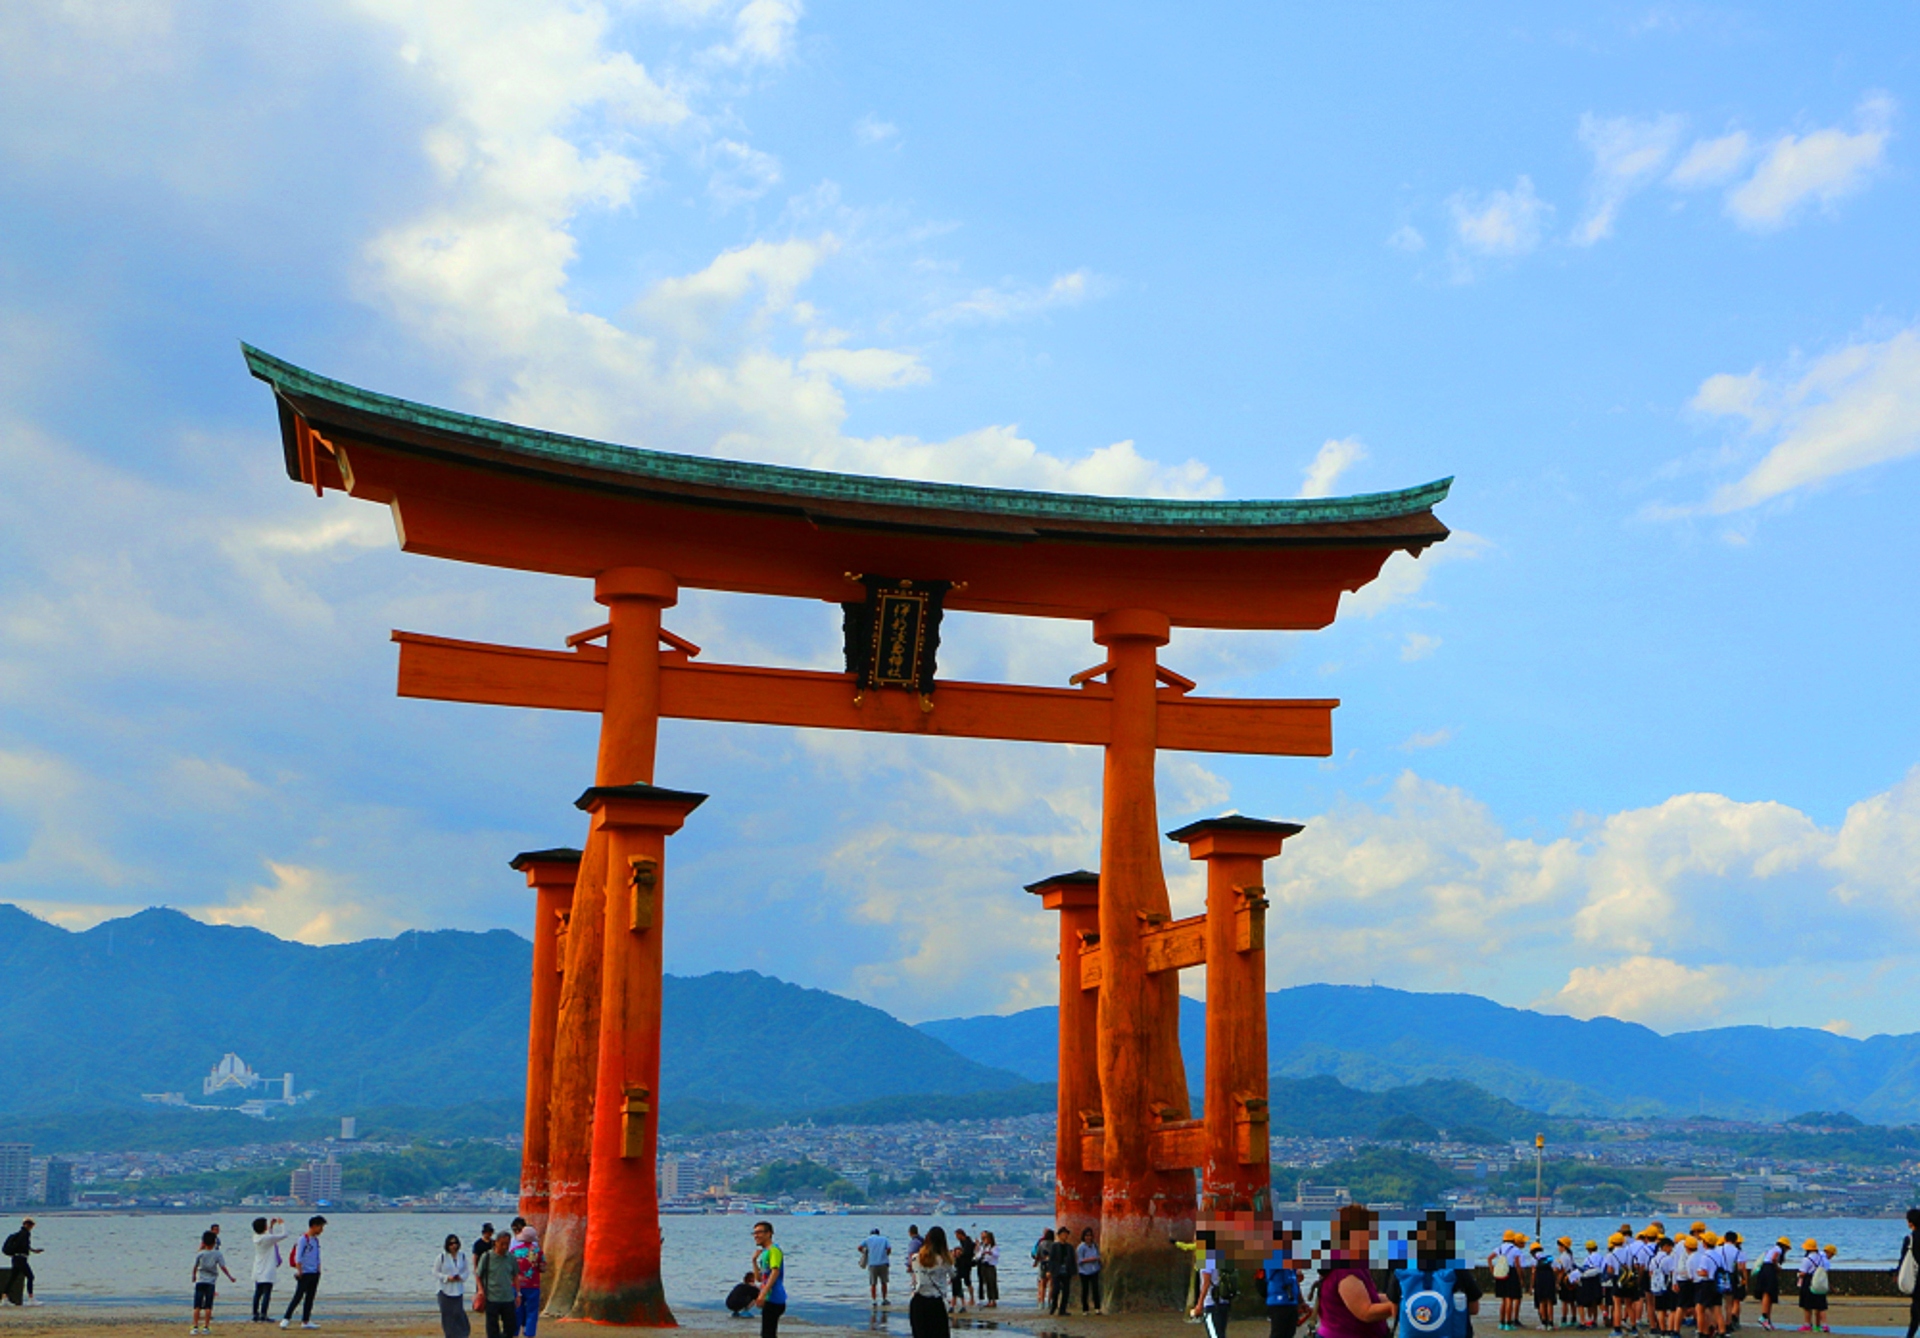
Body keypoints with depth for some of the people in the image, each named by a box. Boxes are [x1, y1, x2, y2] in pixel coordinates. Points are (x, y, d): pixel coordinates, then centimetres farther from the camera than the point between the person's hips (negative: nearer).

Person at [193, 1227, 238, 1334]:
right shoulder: (218, 1254, -4)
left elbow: (195, 1267, 5)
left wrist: (193, 1277, 24)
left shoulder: (199, 1254, -1)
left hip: (200, 1281, 0)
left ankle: (195, 1327, -2)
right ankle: (206, 1327, 3)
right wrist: (230, 1277, 8)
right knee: (208, 1306, 3)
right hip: (211, 1282, 0)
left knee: (197, 1306, 2)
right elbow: (223, 1267, -4)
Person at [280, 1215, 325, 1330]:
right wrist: (299, 1271, -21)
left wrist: (318, 1271, 15)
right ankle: (286, 1319, -8)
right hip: (304, 1273, -8)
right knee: (298, 1297, -11)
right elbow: (298, 1257, -16)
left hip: (314, 1273, 8)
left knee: (310, 1298, 8)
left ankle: (305, 1321, 12)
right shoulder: (303, 1239, -11)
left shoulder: (316, 1240, 14)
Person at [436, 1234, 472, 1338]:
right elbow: (435, 1272, -2)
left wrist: (462, 1277, -10)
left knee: (459, 1313, -2)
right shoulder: (442, 1257, -6)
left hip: (458, 1289, 2)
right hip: (446, 1290, -2)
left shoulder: (462, 1256, 3)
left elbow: (467, 1270, 11)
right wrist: (447, 1277, -16)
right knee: (447, 1315, 1)